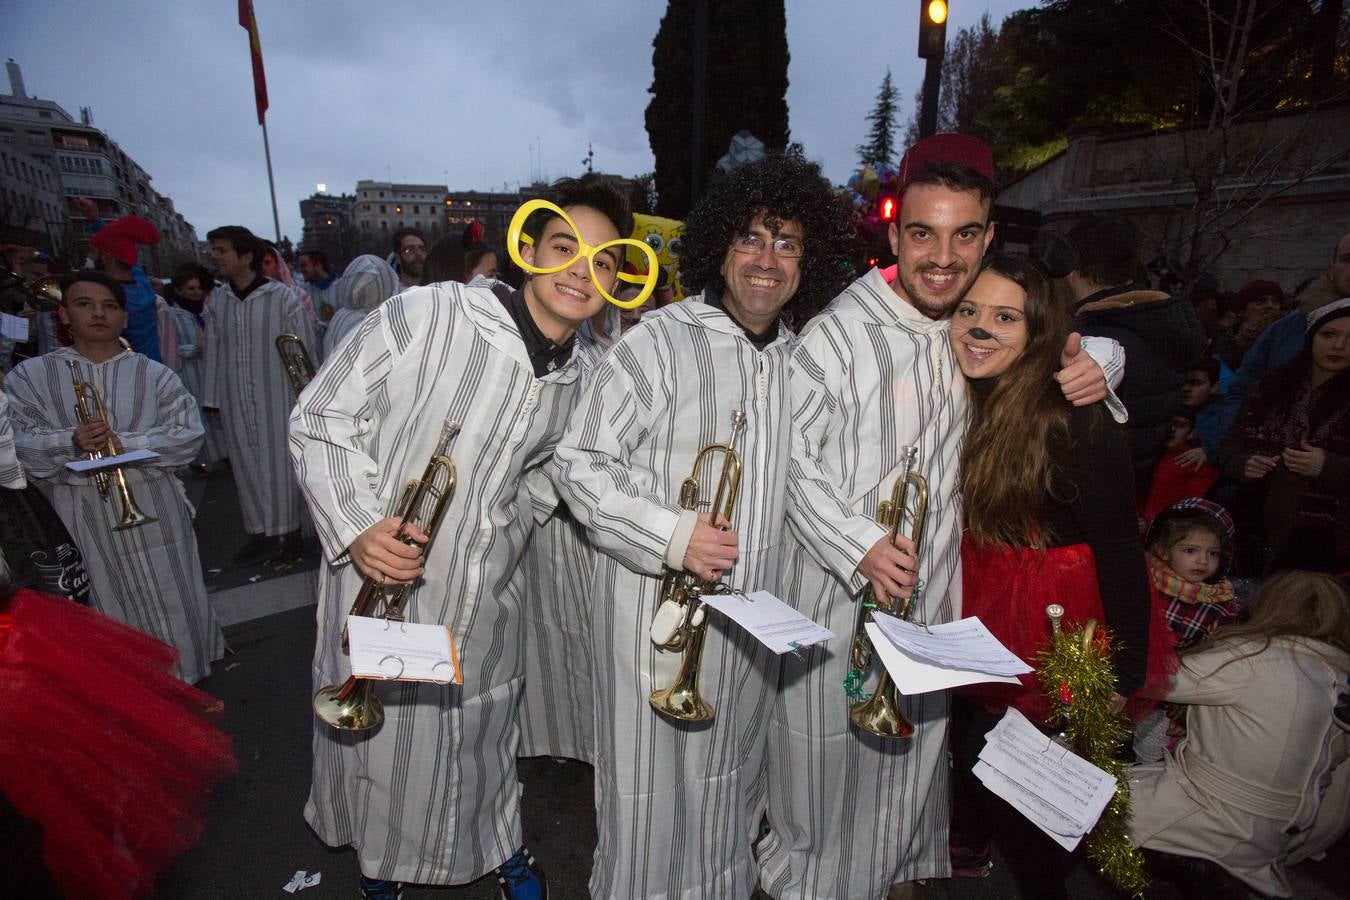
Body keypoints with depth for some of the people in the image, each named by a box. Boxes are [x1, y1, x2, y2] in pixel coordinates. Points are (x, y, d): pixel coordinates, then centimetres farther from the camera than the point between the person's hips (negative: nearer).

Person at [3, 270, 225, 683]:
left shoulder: (154, 374, 4)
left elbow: (188, 433, -4)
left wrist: (124, 443, -18)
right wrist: (70, 442, -22)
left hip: (150, 512, 0)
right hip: (78, 518, 0)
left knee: (167, 603, 9)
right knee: (103, 611, 10)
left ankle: (178, 679, 29)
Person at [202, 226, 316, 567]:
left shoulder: (283, 298, -8)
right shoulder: (216, 301, 5)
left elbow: (306, 350, -5)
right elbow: (214, 351, 11)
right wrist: (212, 398, 11)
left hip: (277, 399, -4)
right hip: (235, 403, 5)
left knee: (279, 465, 3)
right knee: (247, 467, 10)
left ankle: (287, 533, 17)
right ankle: (260, 532, 24)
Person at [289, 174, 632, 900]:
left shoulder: (585, 374, -3)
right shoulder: (427, 314, -19)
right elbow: (321, 417, -12)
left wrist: (511, 529, 2)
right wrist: (356, 525, -21)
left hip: (487, 595, 4)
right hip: (379, 579, -3)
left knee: (484, 729, 21)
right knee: (379, 727, 16)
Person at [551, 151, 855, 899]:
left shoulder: (796, 359, 6)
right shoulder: (656, 345, -14)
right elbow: (578, 464, -14)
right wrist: (673, 537, -22)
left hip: (755, 614, 6)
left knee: (730, 785, 24)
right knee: (652, 791, 11)